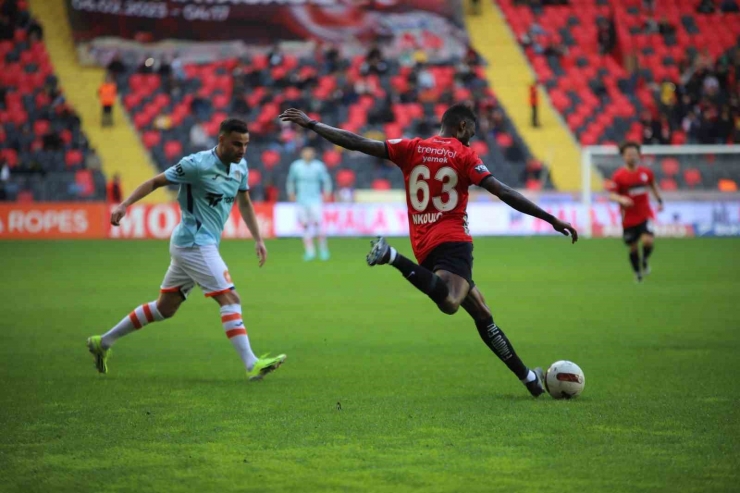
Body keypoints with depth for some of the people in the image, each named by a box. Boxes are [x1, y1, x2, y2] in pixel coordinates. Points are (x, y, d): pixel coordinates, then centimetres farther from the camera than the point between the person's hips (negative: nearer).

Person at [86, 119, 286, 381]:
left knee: (165, 307, 16)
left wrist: (258, 239, 16)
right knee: (230, 299, -16)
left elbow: (244, 203, 22)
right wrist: (124, 205, -19)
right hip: (193, 243, -9)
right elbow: (155, 182, -11)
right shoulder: (198, 164, -17)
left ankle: (104, 342, 26)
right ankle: (252, 365, -18)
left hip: (204, 245, 9)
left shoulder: (240, 167, 7)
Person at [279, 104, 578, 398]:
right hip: (453, 241, -7)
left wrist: (310, 124, 13)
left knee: (483, 317, 14)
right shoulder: (464, 156, 2)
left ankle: (527, 377, 17)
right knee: (449, 303, -35)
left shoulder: (413, 149, 12)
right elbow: (504, 193, -5)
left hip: (424, 247, 7)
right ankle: (393, 258, -39)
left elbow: (357, 143, 6)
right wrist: (552, 220, -2)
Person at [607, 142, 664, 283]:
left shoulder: (646, 172, -1)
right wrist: (621, 199, -29)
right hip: (629, 217, -1)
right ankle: (637, 272, 32)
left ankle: (645, 260, 13)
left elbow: (653, 185, 18)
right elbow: (612, 195, -10)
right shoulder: (619, 175, -10)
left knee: (647, 241, -20)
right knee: (633, 247, 7)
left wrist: (659, 201, 15)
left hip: (645, 214, 1)